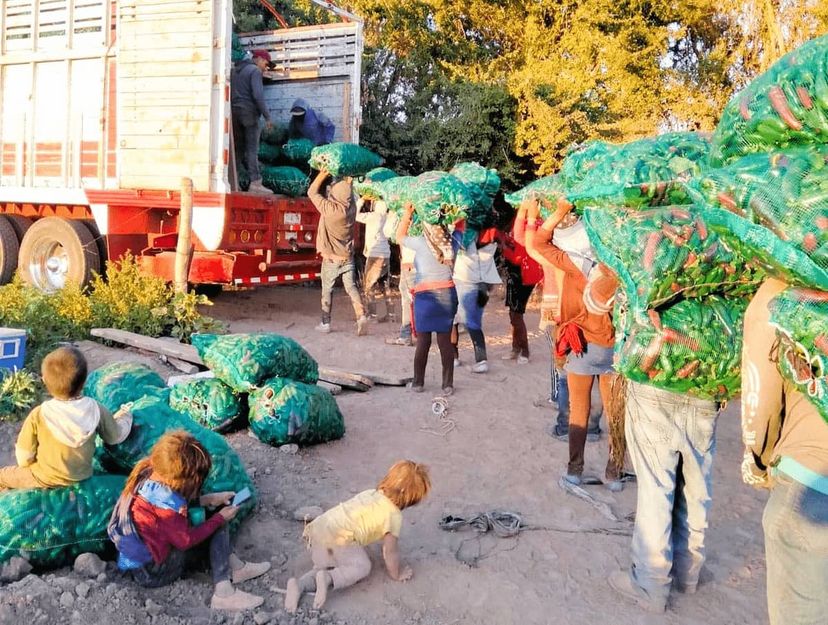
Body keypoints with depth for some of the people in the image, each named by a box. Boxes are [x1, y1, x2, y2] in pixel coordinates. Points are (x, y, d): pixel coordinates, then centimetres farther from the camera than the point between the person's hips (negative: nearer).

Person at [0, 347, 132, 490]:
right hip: (83, 476, 4)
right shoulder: (96, 410, -20)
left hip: (46, 478, -3)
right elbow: (116, 437, -2)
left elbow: (24, 458, -14)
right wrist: (125, 416, 17)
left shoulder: (38, 415, -25)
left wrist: (25, 464, 9)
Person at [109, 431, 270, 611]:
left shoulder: (148, 475, -5)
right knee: (218, 527, -8)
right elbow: (185, 540, -19)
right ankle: (224, 592, -13)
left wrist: (207, 499, 4)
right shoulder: (164, 503, -30)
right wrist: (220, 518, -10)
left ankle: (234, 567, 3)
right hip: (152, 572, -9)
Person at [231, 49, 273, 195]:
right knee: (252, 149, -8)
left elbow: (230, 93, 18)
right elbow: (258, 95, -15)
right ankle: (255, 182, -12)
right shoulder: (255, 70, -4)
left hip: (234, 112, 7)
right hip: (249, 112, -7)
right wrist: (267, 117, -13)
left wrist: (232, 110, 17)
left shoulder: (235, 70, 21)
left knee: (238, 148, 9)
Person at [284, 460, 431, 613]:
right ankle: (327, 578, -18)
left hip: (318, 526, 8)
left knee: (326, 566, 22)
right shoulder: (394, 515, 0)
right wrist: (396, 574, 18)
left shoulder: (372, 493, 22)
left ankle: (300, 584, -3)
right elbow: (390, 551, 1)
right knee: (362, 567, 4)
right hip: (339, 537, -8)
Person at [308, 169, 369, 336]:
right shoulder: (351, 207, -7)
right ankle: (361, 316, -14)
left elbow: (312, 192, -9)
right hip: (348, 257, 4)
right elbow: (349, 191, 14)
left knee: (327, 291, 9)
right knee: (351, 287, 5)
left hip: (331, 259, -4)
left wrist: (323, 174, -7)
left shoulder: (329, 209, -21)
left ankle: (325, 323, 15)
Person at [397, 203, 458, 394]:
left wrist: (407, 213, 15)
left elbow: (400, 236, 11)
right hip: (448, 294, 3)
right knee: (445, 341, 5)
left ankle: (418, 383, 14)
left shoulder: (421, 244, -5)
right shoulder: (449, 244, 4)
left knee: (423, 341, 4)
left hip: (425, 296, -3)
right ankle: (448, 385, 8)